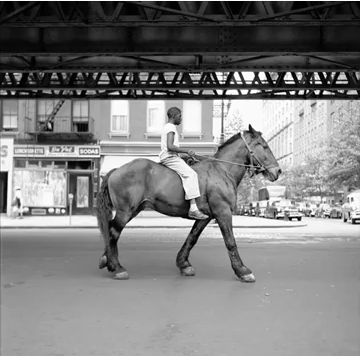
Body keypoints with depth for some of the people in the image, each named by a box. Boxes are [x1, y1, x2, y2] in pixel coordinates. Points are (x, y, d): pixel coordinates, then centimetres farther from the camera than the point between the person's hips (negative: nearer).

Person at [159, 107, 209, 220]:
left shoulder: (167, 127, 23)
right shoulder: (171, 127, -9)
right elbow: (170, 147, -23)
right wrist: (187, 151, -18)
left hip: (167, 158, 11)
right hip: (170, 158, -11)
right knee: (190, 174, -23)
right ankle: (193, 208, -35)